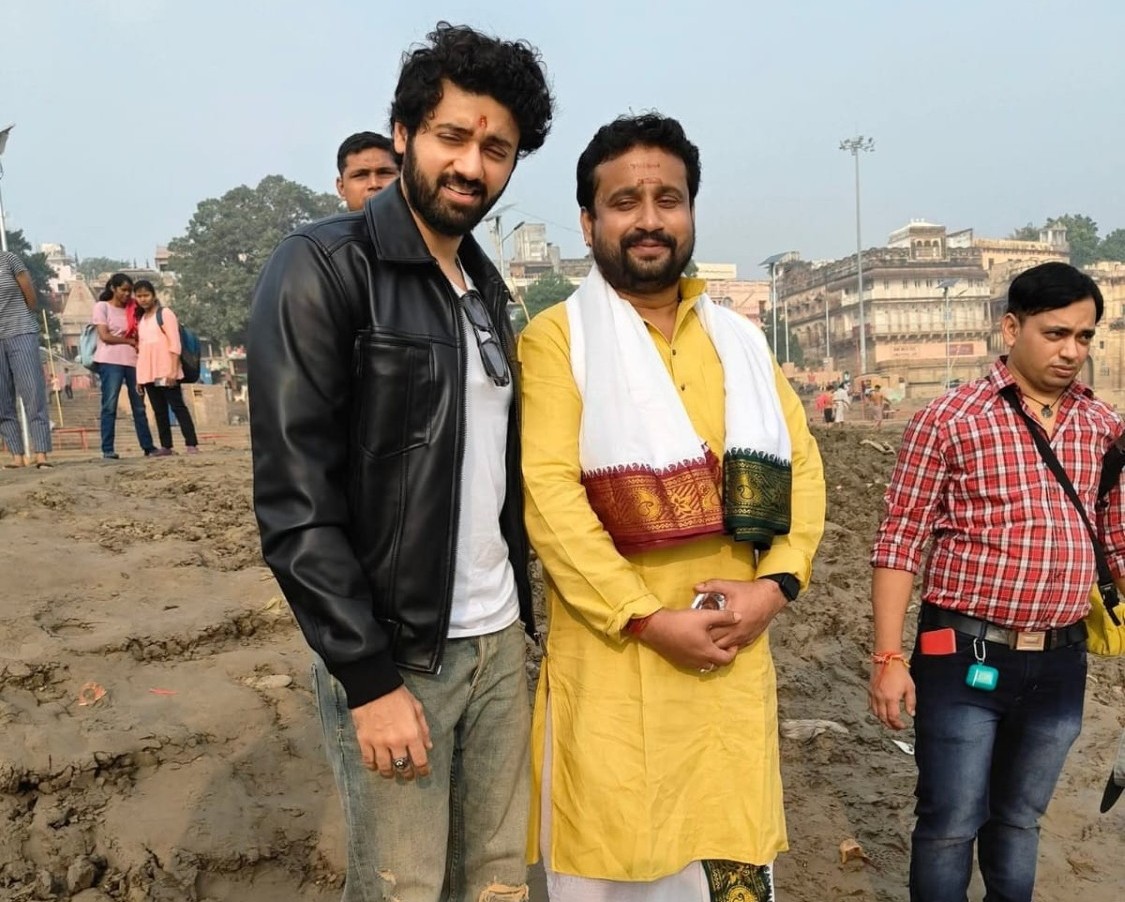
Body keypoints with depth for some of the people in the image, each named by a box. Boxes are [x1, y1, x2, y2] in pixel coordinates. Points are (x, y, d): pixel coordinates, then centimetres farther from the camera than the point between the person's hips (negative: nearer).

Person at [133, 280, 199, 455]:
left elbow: (175, 344, -8)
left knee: (177, 405, -9)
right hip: (148, 373, 6)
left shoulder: (165, 313, 0)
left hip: (166, 371, -6)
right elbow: (140, 347, 18)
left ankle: (191, 443, -12)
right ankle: (166, 446, 8)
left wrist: (173, 370, -17)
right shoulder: (141, 320, 18)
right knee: (159, 410, 5)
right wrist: (139, 377, 12)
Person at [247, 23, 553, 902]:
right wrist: (370, 679, -16)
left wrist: (519, 609, 11)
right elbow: (295, 501, -16)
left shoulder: (488, 287, 11)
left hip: (499, 640, 7)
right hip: (389, 654, -6)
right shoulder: (322, 269, -11)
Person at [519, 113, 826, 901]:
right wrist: (647, 618, -16)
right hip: (612, 653, -4)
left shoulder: (739, 340, 12)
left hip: (734, 652, 5)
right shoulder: (558, 337, -4)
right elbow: (548, 493, -14)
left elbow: (801, 466, 10)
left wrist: (777, 583, -6)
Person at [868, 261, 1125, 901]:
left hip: (1062, 662, 4)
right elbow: (901, 542, -9)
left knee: (1021, 818, 21)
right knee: (952, 822, 7)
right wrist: (889, 658, -13)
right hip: (967, 656, -4)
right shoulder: (948, 420, -8)